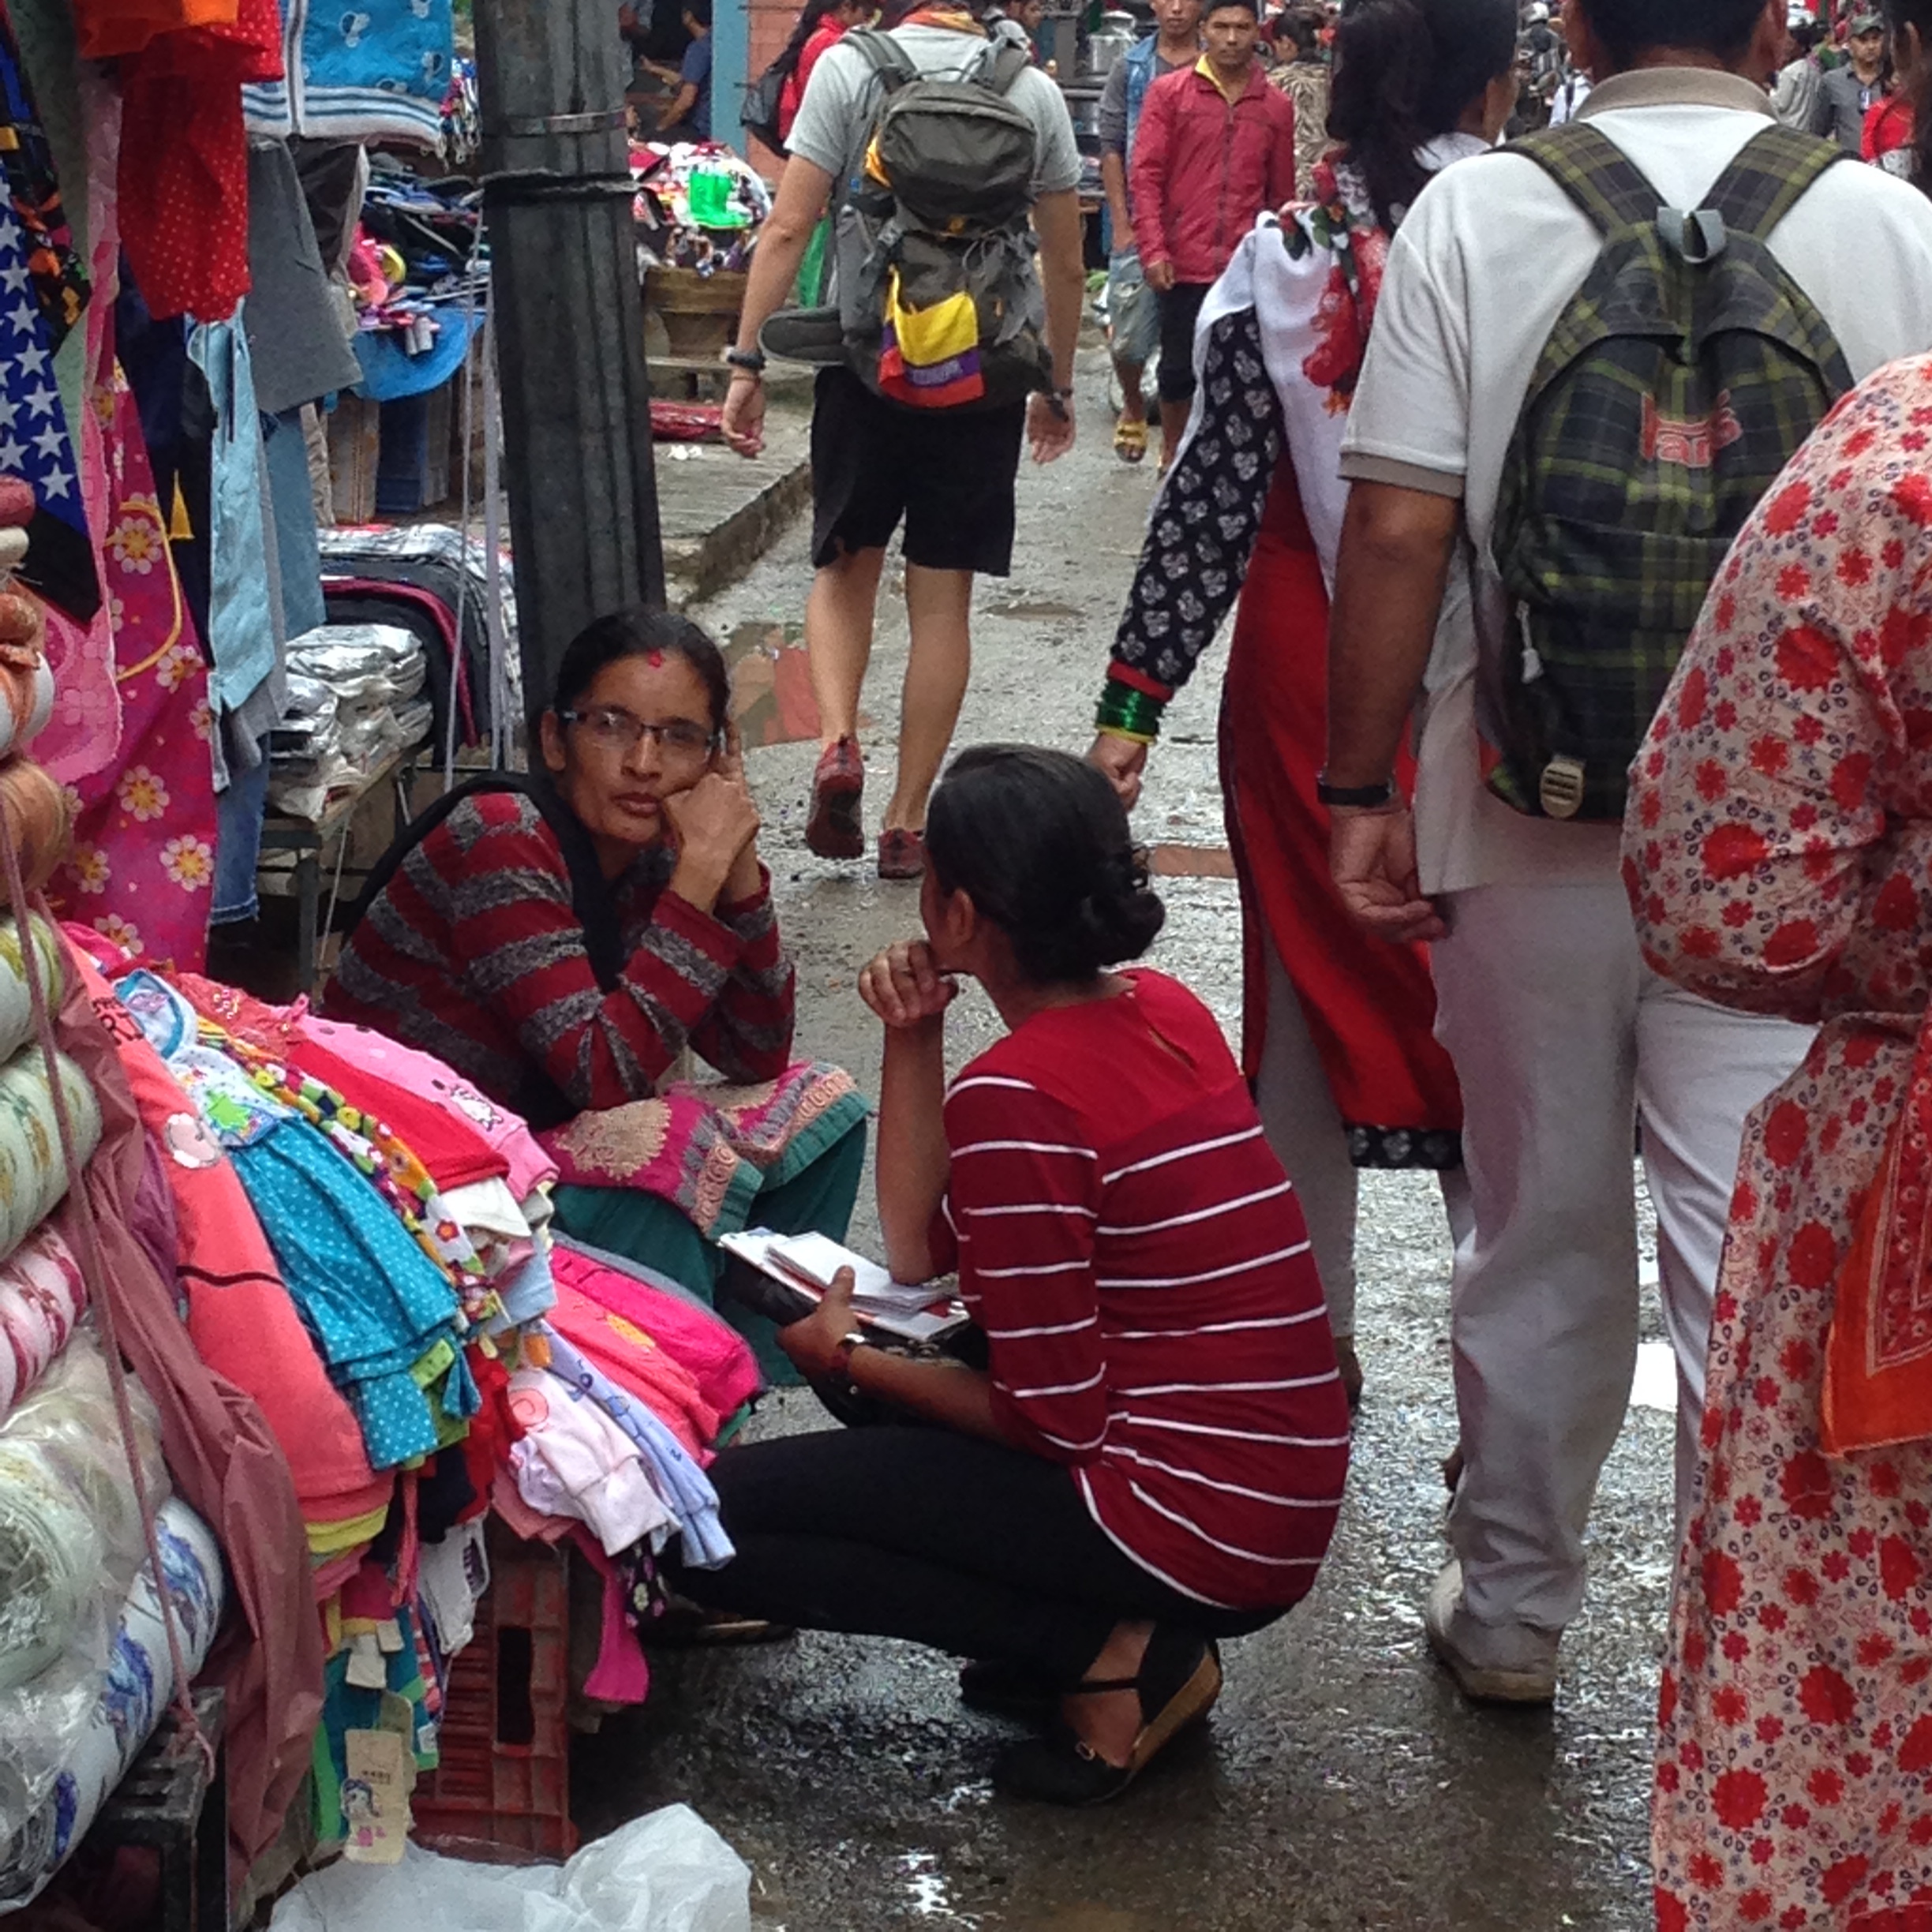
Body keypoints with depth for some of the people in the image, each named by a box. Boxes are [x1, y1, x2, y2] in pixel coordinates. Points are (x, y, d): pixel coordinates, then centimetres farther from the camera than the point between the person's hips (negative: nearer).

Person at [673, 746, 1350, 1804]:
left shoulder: (1012, 1099, -19)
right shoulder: (1166, 1011, 8)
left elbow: (1053, 1423, -15)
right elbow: (923, 1255, 12)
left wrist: (848, 1357, -2)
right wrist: (911, 1041, 3)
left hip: (1189, 1528, -9)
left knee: (711, 1529, -7)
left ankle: (1113, 1659, -6)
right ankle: (1141, 1633, 12)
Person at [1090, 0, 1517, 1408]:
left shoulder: (1283, 259, -5)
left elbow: (1213, 495, -7)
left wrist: (1136, 697, -3)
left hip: (1306, 674, 1)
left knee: (1313, 986, 13)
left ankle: (1310, 1344, 22)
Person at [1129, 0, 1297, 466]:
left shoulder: (1277, 106, 7)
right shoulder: (1168, 92, 2)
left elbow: (1281, 193, 10)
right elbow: (1146, 175, -2)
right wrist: (1152, 249, -11)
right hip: (1184, 264, -1)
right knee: (1179, 367, 7)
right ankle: (1173, 456, 24)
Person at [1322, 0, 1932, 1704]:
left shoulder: (1472, 218, -5)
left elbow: (1400, 532, -8)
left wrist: (1365, 790, 0)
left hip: (1532, 817, 1)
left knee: (1542, 1241, 16)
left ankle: (1514, 1613, 32)